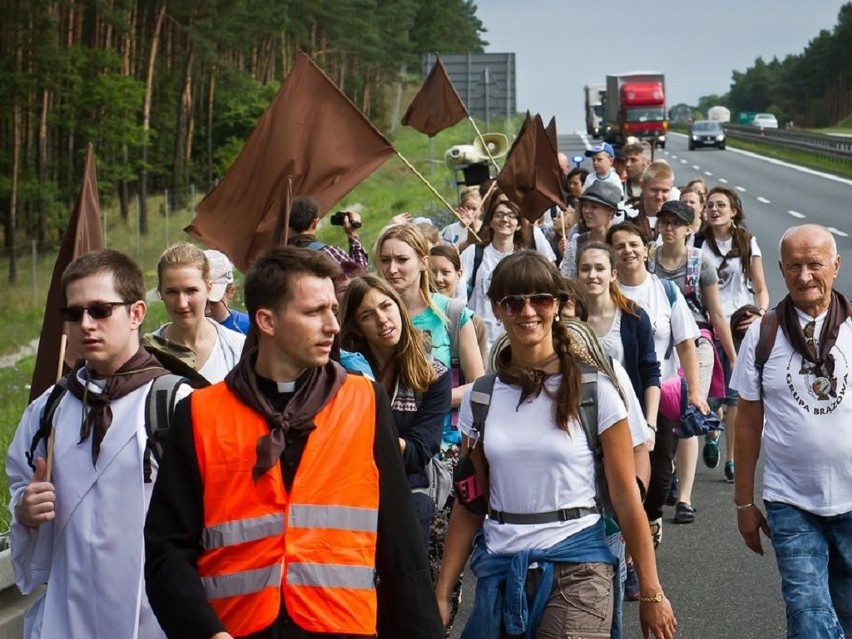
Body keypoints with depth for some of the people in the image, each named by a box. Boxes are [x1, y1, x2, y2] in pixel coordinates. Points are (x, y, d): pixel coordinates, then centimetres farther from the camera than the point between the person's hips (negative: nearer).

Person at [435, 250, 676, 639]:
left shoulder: (593, 390, -5)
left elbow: (626, 497, -5)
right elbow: (470, 503, 7)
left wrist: (651, 593, -5)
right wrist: (441, 593, 2)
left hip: (575, 567, -3)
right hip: (498, 568, 3)